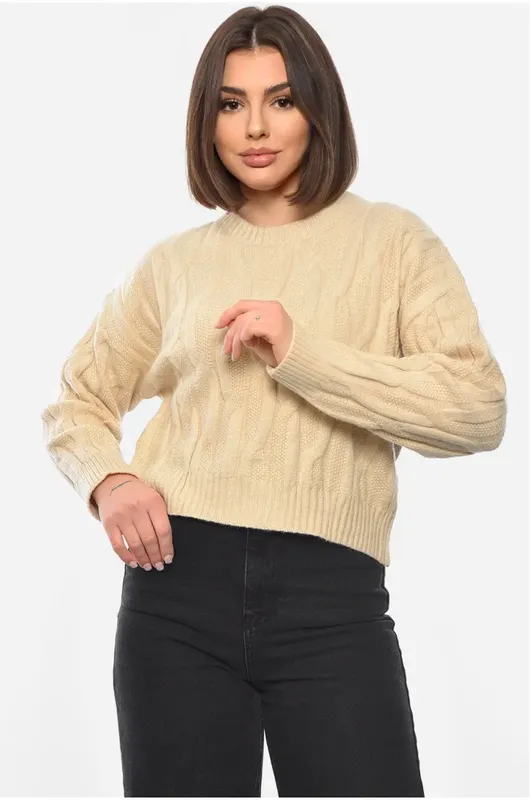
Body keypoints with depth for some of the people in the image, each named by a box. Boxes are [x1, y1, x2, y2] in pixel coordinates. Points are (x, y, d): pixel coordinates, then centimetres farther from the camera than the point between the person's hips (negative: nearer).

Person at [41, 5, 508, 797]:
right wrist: (107, 480, -1)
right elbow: (78, 400, 21)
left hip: (332, 594, -2)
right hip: (179, 584, 2)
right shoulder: (174, 263, 13)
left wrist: (301, 353, -12)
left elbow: (480, 408, -6)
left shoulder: (392, 241, 6)